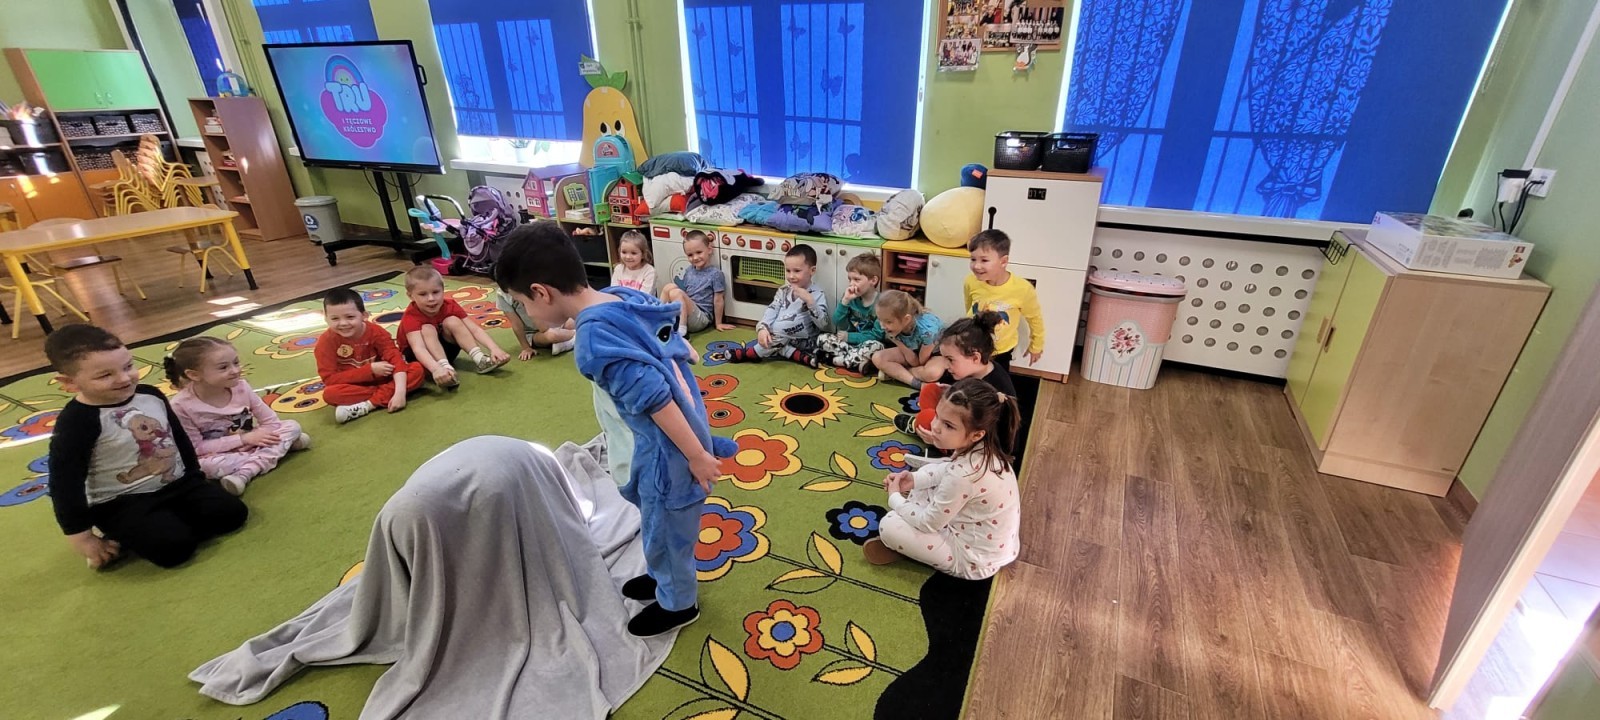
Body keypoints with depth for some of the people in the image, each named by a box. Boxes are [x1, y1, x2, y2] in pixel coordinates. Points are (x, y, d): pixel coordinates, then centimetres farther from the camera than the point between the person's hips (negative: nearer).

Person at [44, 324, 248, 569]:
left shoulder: (151, 395, -1)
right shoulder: (76, 422, -19)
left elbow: (180, 437, 14)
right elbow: (65, 482, -15)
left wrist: (196, 476, 20)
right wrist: (81, 537, -12)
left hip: (178, 484, 6)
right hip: (121, 504, -6)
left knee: (233, 512, -10)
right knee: (173, 548, -24)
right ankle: (120, 540, 8)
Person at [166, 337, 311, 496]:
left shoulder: (240, 387, -15)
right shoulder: (182, 405, -22)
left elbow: (270, 420, -9)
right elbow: (196, 448, -18)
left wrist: (258, 438, -27)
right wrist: (242, 439, -23)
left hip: (250, 444, 4)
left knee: (292, 426, -18)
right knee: (205, 465, -37)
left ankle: (244, 474, -29)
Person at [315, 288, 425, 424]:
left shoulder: (376, 332, -13)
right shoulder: (326, 342, -15)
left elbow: (395, 358, -22)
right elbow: (330, 379, -18)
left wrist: (400, 392, -36)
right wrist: (370, 369, -26)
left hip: (382, 379, 1)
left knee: (417, 369, -24)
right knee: (330, 393, -34)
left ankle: (367, 405, -29)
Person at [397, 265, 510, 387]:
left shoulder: (450, 306, -15)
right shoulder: (411, 316, -28)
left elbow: (475, 330, -23)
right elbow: (418, 348, -44)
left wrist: (494, 349, -40)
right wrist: (436, 369, -62)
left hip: (444, 350, 4)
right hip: (415, 357, -4)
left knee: (452, 321, -23)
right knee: (427, 329, -31)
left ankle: (479, 358, -29)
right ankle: (446, 367, -41)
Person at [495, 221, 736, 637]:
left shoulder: (594, 341, -28)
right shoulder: (627, 296, -3)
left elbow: (655, 400, -28)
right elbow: (678, 348, 7)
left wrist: (697, 456, -19)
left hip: (669, 450, -8)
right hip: (686, 429, 9)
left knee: (664, 527, 16)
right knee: (659, 521, 29)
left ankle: (677, 603, 41)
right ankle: (665, 577, 53)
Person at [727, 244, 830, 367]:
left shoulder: (817, 294, -11)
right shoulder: (784, 291, 4)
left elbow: (823, 324, -20)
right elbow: (772, 310, -6)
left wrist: (809, 301, -31)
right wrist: (762, 328, -26)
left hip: (805, 342, -6)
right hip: (783, 337, 6)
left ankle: (753, 353, -10)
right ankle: (799, 356, -24)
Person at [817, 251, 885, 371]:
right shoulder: (852, 297, -2)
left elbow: (877, 336, -15)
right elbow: (839, 325, -7)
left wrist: (848, 336, -11)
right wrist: (845, 300, -19)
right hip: (849, 342, 5)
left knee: (876, 346, -37)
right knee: (823, 339, -14)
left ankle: (835, 359, -23)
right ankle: (858, 361, -25)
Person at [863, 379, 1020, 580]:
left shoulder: (963, 475, -38)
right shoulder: (984, 447, -13)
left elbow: (928, 523, -22)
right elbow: (947, 470, 10)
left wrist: (895, 498, -7)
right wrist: (914, 479, -4)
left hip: (973, 560, -8)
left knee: (889, 525, -12)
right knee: (926, 475, 16)